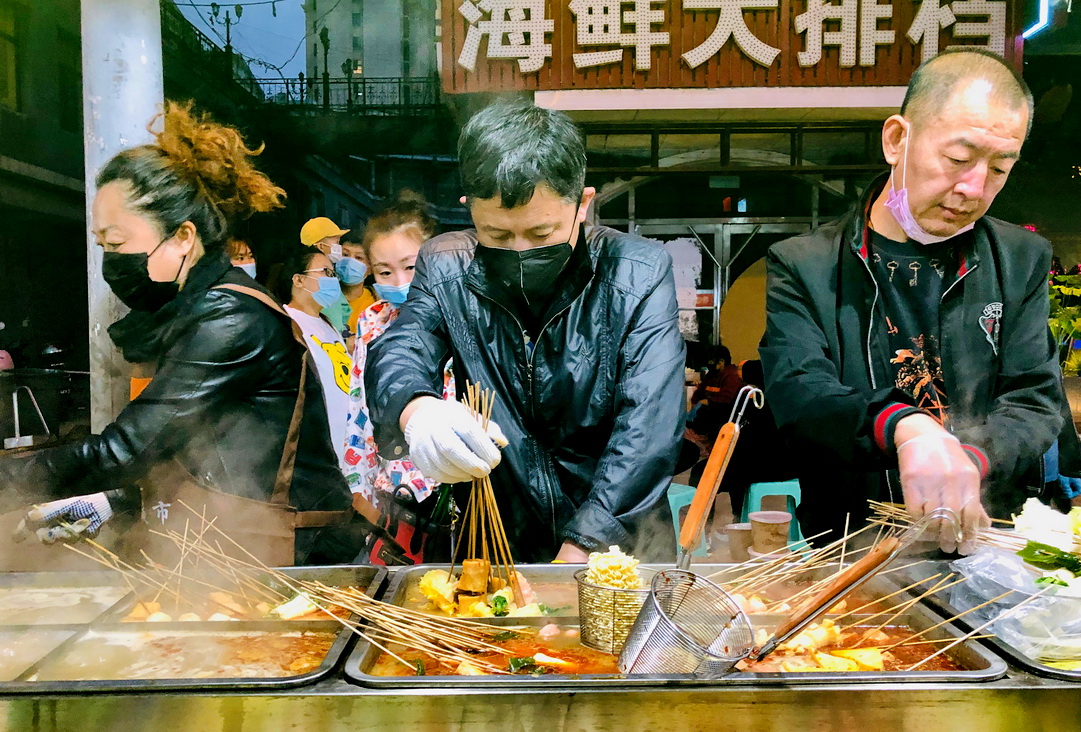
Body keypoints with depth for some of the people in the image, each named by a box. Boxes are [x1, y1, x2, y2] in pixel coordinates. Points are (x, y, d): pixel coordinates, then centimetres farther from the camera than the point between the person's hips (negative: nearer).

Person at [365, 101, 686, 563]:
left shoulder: (639, 273, -8)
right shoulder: (446, 268, -1)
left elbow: (648, 427, -16)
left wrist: (581, 551, -27)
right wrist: (416, 410, -37)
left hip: (618, 549, 1)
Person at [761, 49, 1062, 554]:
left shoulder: (1022, 261, 10)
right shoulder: (801, 266, 0)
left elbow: (1034, 401, 5)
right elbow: (797, 390, -13)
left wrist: (969, 462, -18)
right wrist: (903, 427, -33)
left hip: (989, 548, 1)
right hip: (847, 546, -1)